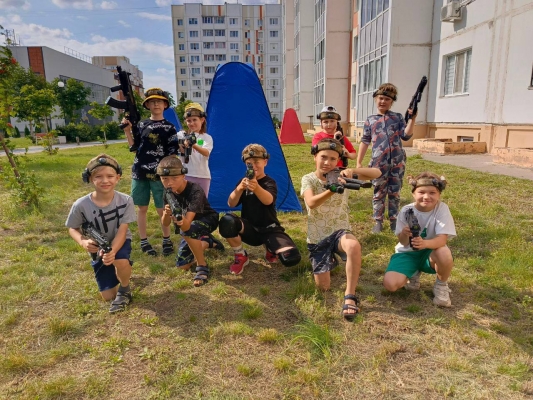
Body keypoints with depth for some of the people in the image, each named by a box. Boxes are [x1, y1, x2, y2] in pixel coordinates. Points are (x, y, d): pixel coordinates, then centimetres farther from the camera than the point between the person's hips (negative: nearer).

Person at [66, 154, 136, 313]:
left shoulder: (125, 201, -24)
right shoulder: (81, 205, -22)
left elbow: (122, 231, -25)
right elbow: (72, 229, -6)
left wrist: (112, 251, -43)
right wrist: (83, 241, -28)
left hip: (119, 243, -1)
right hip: (98, 249, 2)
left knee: (121, 261, -39)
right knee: (108, 296, 4)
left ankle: (125, 290, -4)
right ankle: (118, 272, 39)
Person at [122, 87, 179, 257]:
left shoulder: (169, 127, -1)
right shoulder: (141, 125, 10)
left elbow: (172, 154, -3)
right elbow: (134, 147, 9)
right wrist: (128, 131, -2)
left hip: (159, 174, -3)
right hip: (139, 173, 4)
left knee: (162, 209, 0)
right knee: (142, 208, 9)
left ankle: (167, 240, 16)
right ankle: (144, 241, 20)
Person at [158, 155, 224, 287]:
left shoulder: (195, 191, -34)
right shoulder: (168, 193, -15)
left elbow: (187, 224, -43)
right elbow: (165, 224, -19)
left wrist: (181, 221, -67)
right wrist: (166, 214, -41)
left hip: (208, 219, -6)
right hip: (190, 227, 7)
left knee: (187, 231, -39)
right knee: (182, 266, 5)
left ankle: (203, 267, -18)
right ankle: (208, 242, 29)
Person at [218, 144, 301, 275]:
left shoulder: (270, 182, -6)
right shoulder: (243, 181, 4)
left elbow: (268, 200, -30)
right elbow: (231, 204, -9)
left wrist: (256, 187, -53)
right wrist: (239, 188, -30)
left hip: (269, 230, -2)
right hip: (249, 229, 2)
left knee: (292, 258, -25)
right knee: (226, 221, -31)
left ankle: (269, 248, 12)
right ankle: (241, 256, -5)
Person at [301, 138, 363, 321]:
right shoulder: (308, 179, -7)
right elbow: (311, 203, -28)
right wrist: (331, 191, -47)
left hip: (339, 232, -1)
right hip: (317, 238, 1)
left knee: (354, 246, -38)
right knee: (323, 286, 1)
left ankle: (350, 296, -24)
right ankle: (330, 261, 35)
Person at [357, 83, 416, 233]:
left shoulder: (398, 117, 8)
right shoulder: (370, 120, 7)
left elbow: (406, 136, -1)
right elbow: (365, 142, 7)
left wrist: (412, 119, -14)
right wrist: (358, 162, 4)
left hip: (397, 162, 1)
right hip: (379, 163, -1)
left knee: (395, 193, 10)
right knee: (379, 193, 6)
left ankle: (394, 221, 21)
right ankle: (378, 222, 16)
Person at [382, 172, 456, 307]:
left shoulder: (442, 208, -16)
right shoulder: (406, 211, -14)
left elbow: (442, 239, -27)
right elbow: (403, 242, -12)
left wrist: (425, 243, -49)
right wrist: (404, 234, -37)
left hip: (430, 252, -1)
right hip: (408, 252, 1)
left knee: (444, 254, -38)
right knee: (390, 284, -22)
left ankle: (441, 285, -3)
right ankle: (414, 273, 14)